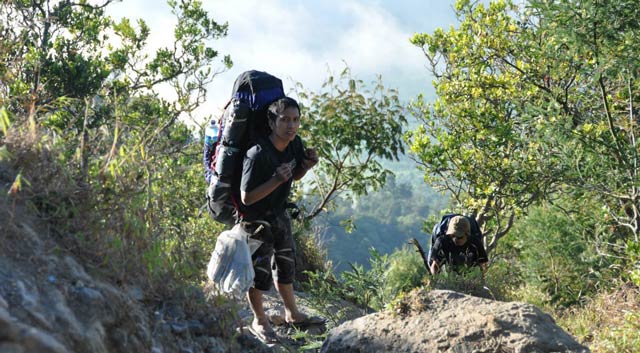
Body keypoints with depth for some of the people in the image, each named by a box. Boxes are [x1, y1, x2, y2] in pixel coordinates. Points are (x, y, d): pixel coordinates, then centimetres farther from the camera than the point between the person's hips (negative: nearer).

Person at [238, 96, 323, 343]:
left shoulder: (294, 143, -10)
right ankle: (259, 321, 29)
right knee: (259, 270, 5)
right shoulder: (258, 155, -33)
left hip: (279, 215, 8)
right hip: (256, 220, -7)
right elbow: (247, 197, -28)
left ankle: (292, 314, 41)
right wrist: (276, 180, -38)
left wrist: (307, 165, -14)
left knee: (286, 264, 21)